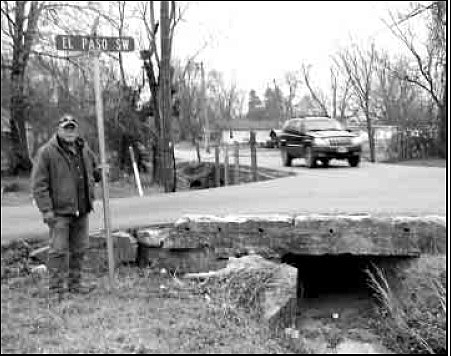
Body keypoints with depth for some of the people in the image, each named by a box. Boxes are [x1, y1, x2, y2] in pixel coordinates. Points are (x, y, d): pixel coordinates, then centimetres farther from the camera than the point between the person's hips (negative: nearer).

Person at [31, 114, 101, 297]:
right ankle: (58, 287, 7)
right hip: (59, 211, -6)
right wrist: (46, 210, -16)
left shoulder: (84, 150, 10)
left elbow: (94, 170, 27)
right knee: (59, 249, -3)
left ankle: (76, 282, 24)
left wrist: (100, 174, 2)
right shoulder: (46, 152, -8)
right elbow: (38, 184, -10)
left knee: (79, 249, 12)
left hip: (81, 210, 6)